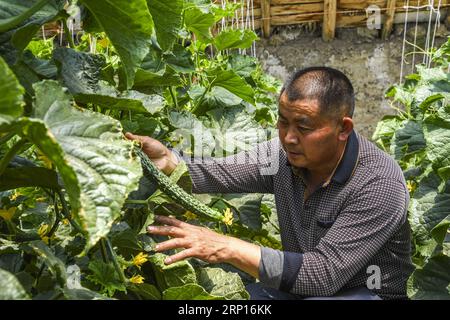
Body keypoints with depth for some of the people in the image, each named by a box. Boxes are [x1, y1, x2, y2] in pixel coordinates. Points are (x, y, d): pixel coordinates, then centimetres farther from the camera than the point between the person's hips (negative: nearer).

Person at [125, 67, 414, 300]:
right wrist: (167, 161, -32)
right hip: (300, 284, 5)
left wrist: (228, 247, -35)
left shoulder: (380, 184, -27)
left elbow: (324, 274, -31)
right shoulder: (284, 152, -10)